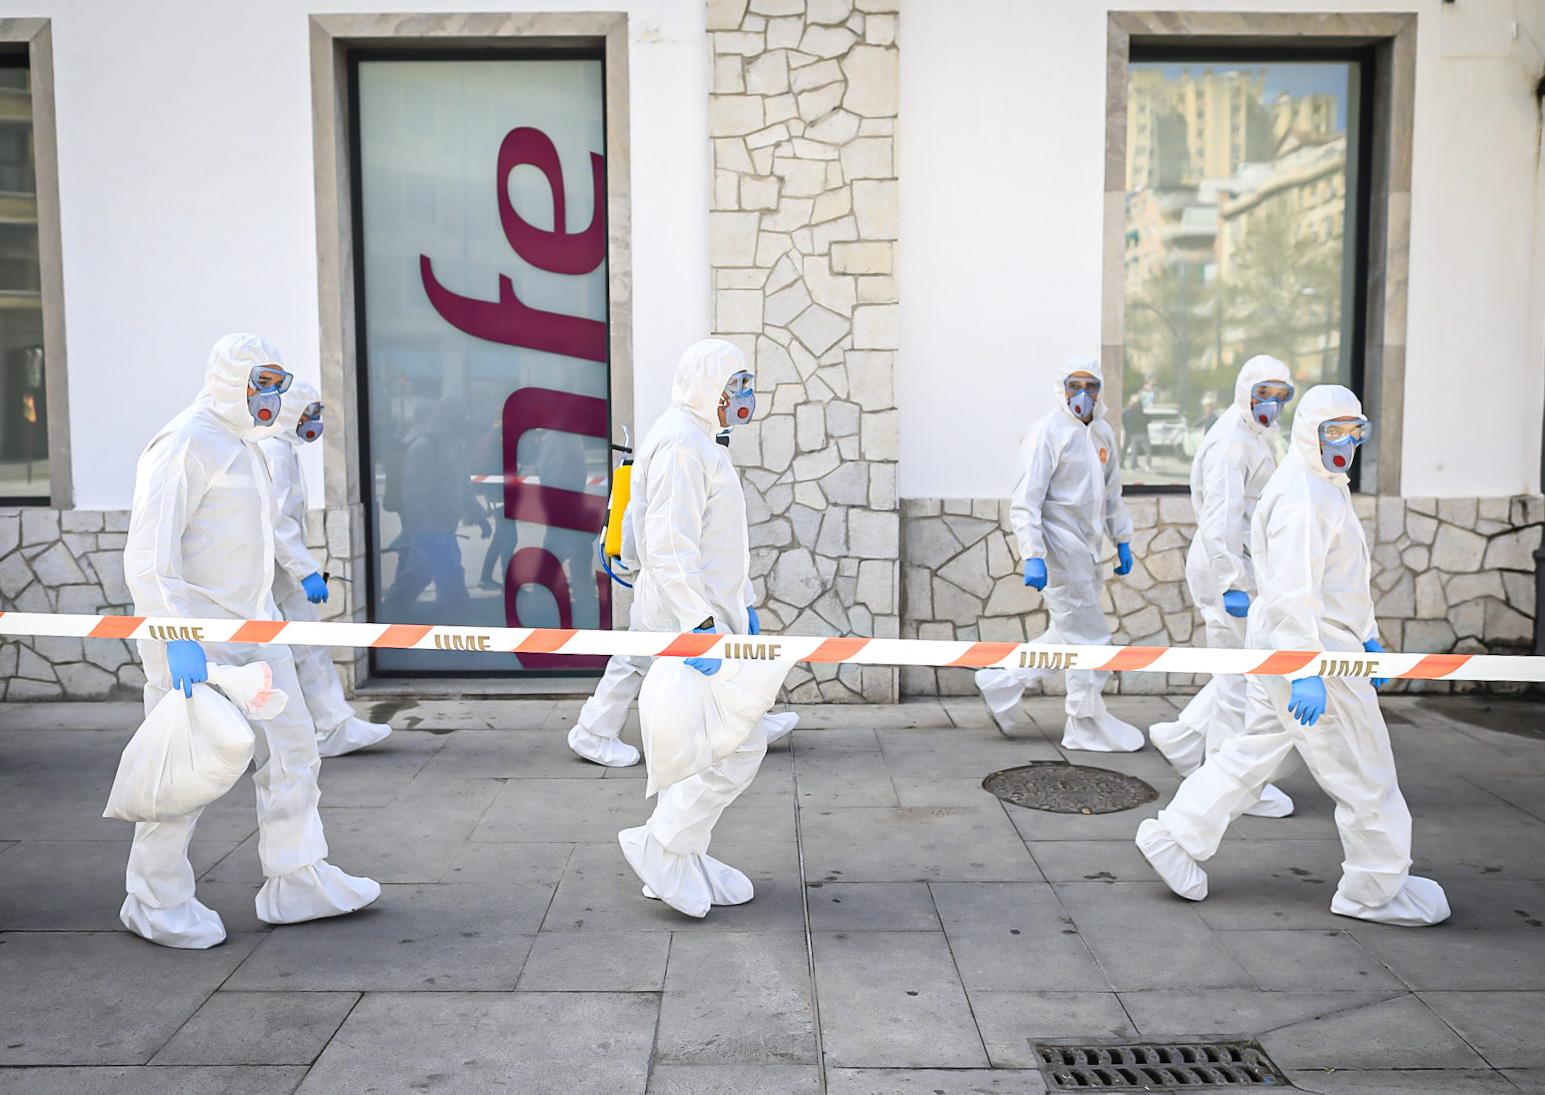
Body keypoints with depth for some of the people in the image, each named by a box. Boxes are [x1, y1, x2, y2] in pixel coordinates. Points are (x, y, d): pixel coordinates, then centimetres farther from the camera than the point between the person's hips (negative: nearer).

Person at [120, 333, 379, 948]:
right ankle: (157, 904, 18)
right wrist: (179, 639, -28)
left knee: (292, 747, 10)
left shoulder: (245, 447, 16)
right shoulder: (187, 444, -13)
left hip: (253, 630, 9)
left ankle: (297, 880, 20)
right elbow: (147, 556, -21)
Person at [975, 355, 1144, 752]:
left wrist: (1122, 541, 21)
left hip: (1086, 548, 9)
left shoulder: (1102, 432, 12)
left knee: (1069, 634, 16)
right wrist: (1032, 557, -25)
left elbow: (1111, 493, 24)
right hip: (1061, 545, -9)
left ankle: (1002, 683, 26)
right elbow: (1025, 502, -18)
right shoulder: (1047, 432, -13)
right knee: (1088, 637, -1)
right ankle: (1087, 727, 14)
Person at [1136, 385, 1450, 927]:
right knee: (1366, 777, 3)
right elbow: (1294, 592, -26)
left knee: (1254, 752, 15)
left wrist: (1368, 638, 25)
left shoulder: (1326, 488, 17)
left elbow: (1343, 576, 26)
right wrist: (1306, 672, -30)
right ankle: (1378, 890, 18)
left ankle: (1174, 837, 20)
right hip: (1308, 651, -10)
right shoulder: (1301, 497, -19)